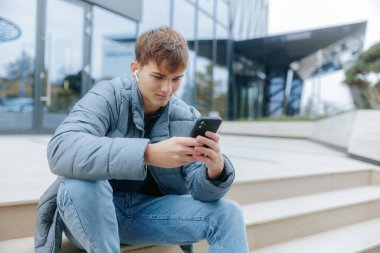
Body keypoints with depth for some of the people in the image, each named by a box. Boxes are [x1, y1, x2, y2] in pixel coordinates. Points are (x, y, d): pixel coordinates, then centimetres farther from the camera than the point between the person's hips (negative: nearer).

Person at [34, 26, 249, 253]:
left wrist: (216, 168, -35)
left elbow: (201, 190, -10)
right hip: (92, 212, -2)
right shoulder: (109, 96, -16)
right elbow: (60, 150, -34)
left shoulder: (188, 118, -5)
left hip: (149, 212, 2)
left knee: (229, 213, -15)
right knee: (80, 184, -35)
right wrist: (149, 153, -45)